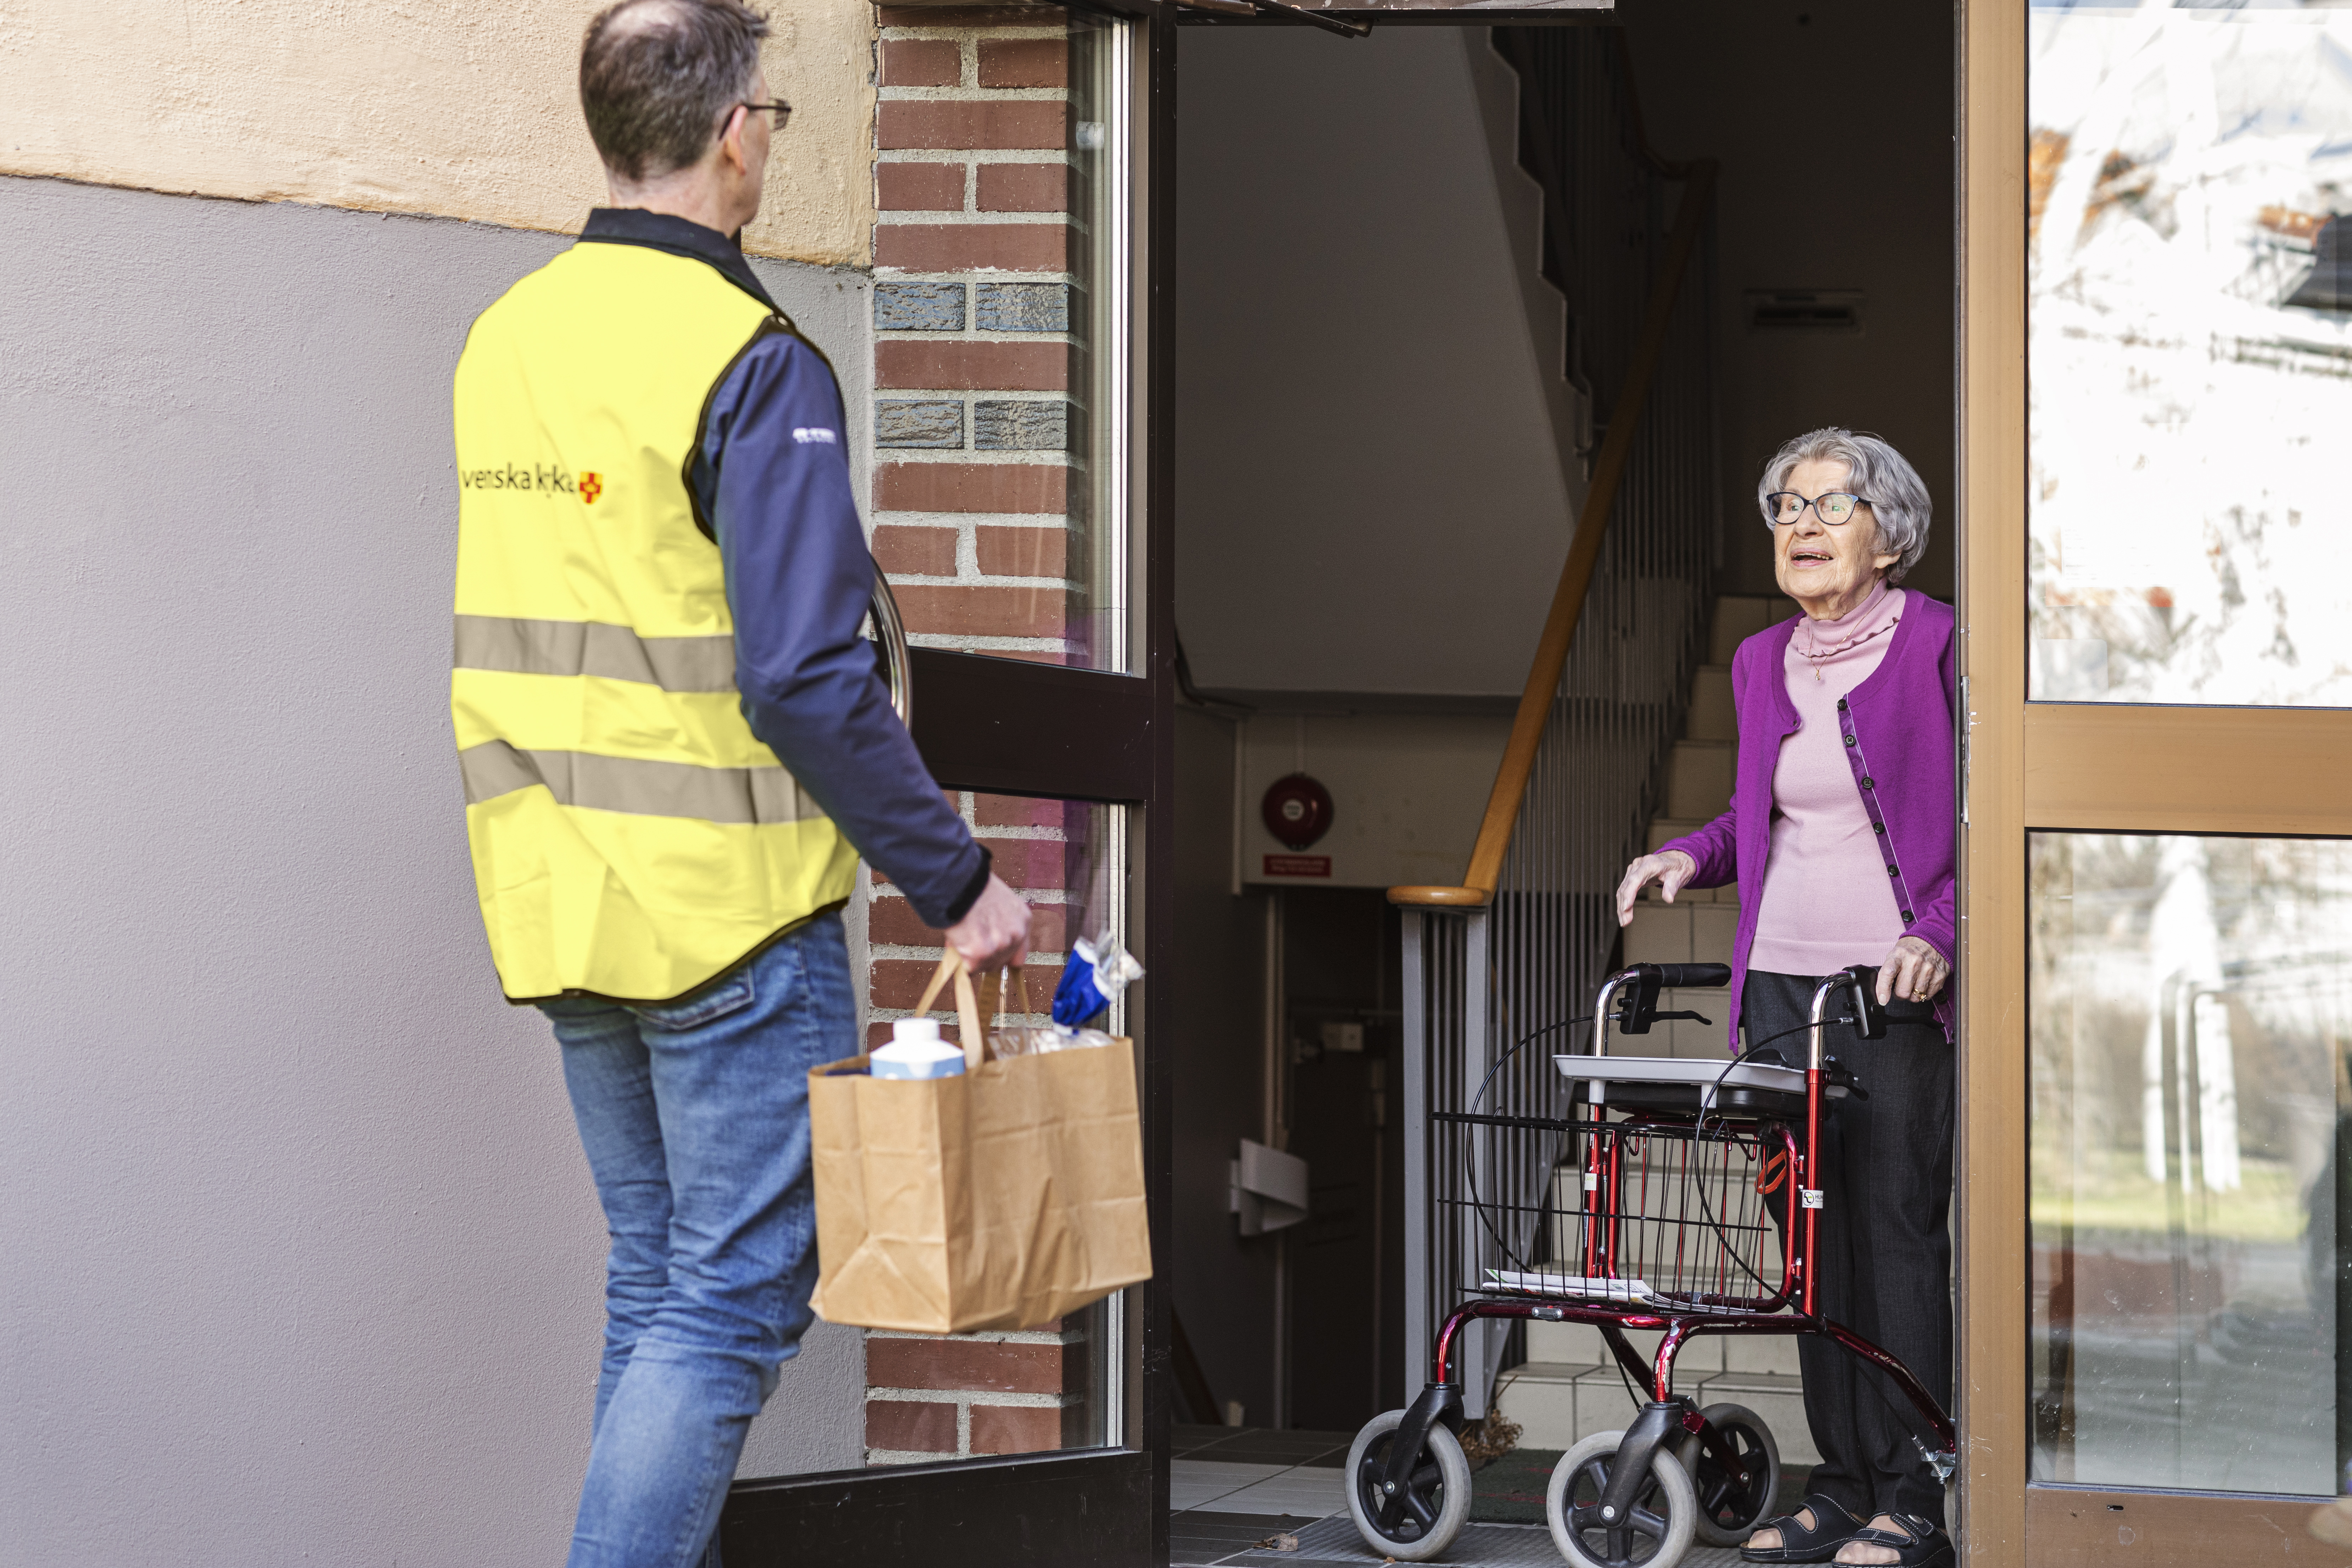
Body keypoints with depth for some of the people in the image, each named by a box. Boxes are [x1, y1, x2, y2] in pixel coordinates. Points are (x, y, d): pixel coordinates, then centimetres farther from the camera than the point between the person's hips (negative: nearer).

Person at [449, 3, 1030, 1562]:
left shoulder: (504, 339, 9)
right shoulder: (753, 362, -16)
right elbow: (805, 679, -21)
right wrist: (957, 878, -14)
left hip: (558, 902, 8)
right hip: (732, 906, -8)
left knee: (656, 1284, 16)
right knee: (737, 1304, -2)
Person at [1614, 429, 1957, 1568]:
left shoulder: (1940, 645, -5)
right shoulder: (1763, 664, 13)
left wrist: (1940, 935, -18)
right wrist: (1692, 857, 6)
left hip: (1902, 990, -6)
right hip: (1784, 981, 6)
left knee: (1897, 1230, -7)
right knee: (1814, 1237, 6)